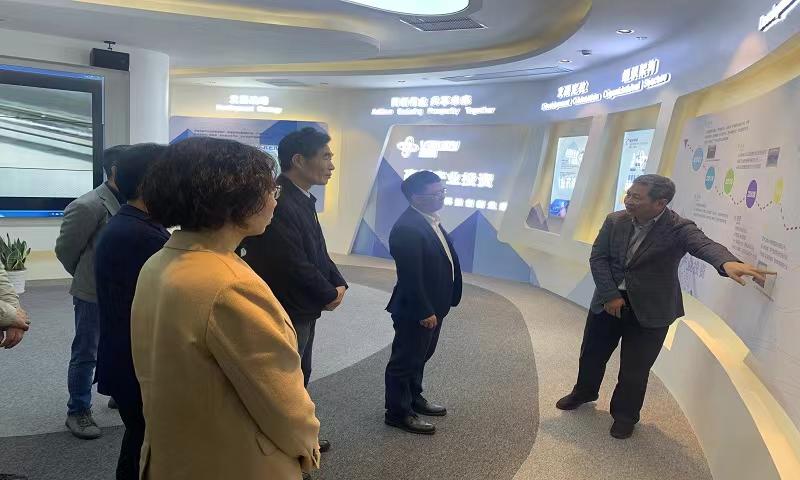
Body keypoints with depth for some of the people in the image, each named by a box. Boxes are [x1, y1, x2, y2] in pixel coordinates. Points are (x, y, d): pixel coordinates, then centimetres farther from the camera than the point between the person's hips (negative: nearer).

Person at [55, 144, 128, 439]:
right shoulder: (88, 206, -19)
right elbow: (65, 249, -7)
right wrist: (87, 277, 7)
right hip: (95, 294, -6)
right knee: (86, 354, 8)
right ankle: (78, 412, 22)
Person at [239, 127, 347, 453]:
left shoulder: (302, 200, 7)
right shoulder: (277, 203, -26)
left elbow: (317, 251, 12)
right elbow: (293, 264, -27)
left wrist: (339, 283, -3)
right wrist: (330, 295, -12)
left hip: (303, 308, 10)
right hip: (284, 313, -10)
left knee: (299, 376, 24)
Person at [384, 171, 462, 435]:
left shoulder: (430, 220, 6)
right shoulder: (407, 228, -25)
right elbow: (410, 276, -25)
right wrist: (424, 312, -21)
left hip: (433, 305, 10)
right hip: (415, 310, -10)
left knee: (420, 355, 24)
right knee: (405, 360, 6)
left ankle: (414, 398, 42)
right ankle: (398, 412, 22)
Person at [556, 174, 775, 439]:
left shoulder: (679, 228, -15)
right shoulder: (615, 221, -5)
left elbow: (705, 245, -34)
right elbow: (597, 257, -4)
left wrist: (728, 262, -57)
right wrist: (610, 295, -13)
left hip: (650, 311, -4)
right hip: (608, 301, 4)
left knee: (635, 368, 5)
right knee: (592, 353, 18)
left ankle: (625, 415, 28)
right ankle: (584, 392, 44)